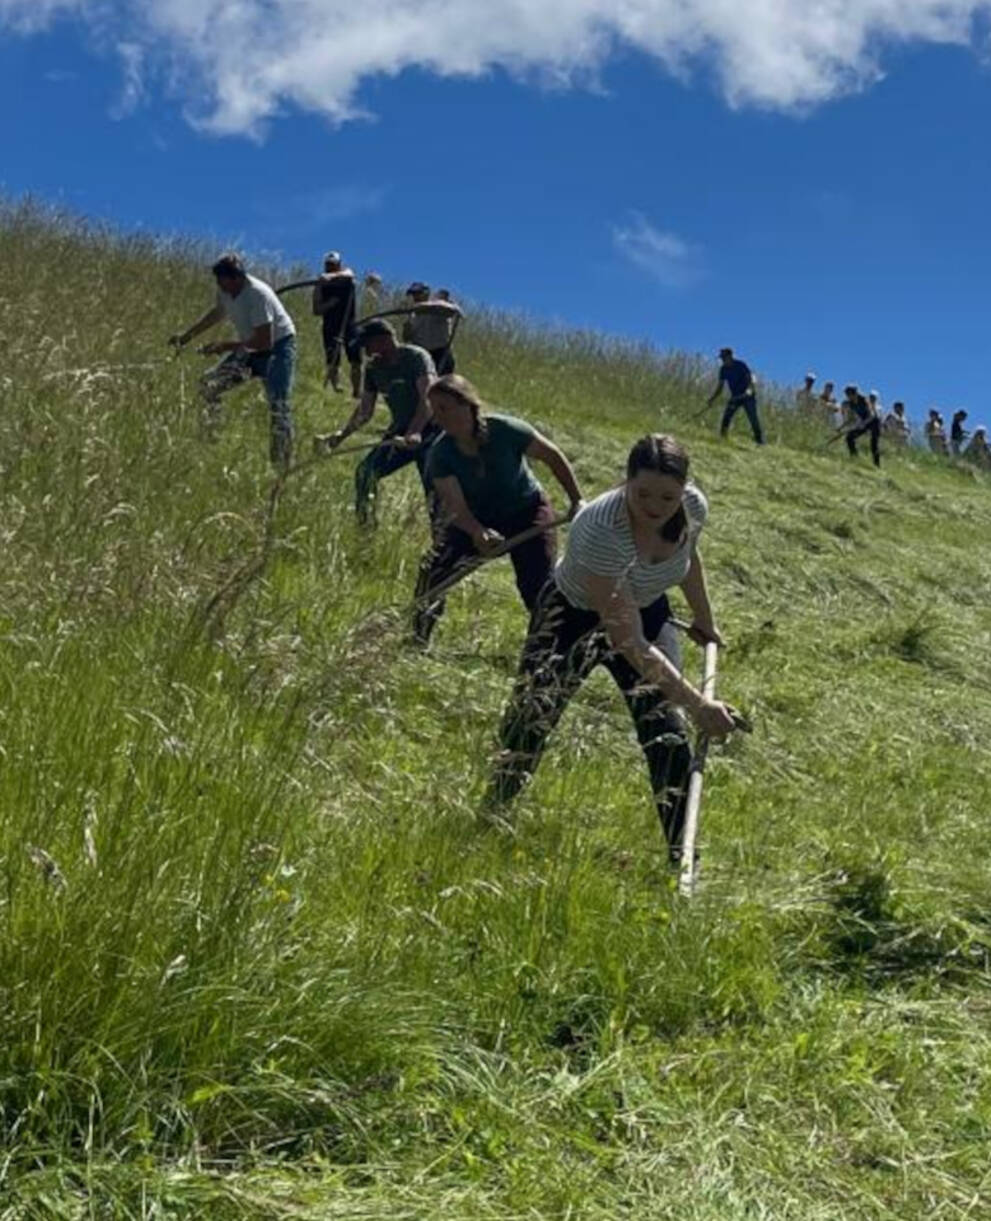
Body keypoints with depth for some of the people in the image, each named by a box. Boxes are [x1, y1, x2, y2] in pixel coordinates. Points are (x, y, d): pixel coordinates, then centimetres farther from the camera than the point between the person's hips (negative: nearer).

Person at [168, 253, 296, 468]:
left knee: (278, 405, -22)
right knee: (209, 383, 2)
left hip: (278, 346, -8)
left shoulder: (257, 295, -30)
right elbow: (217, 313, 18)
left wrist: (226, 346, -30)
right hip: (250, 349, 8)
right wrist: (186, 335, 15)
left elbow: (264, 342, -32)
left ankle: (281, 464, -18)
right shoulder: (225, 291, -7)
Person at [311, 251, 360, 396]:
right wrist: (329, 304, -17)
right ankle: (336, 391, -5)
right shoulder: (320, 285, 5)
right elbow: (316, 310, 3)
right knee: (333, 363, -6)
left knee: (356, 362, -5)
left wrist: (332, 277, -41)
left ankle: (356, 392, 0)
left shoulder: (347, 273, 6)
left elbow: (348, 275, -22)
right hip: (330, 327, 0)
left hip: (349, 324, 0)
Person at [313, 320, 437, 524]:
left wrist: (414, 433, -47)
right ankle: (365, 528, 9)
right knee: (365, 473, -5)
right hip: (400, 432, 7)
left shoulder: (417, 357, -17)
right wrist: (342, 434, -7)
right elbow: (365, 410, 9)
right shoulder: (373, 367, 5)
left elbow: (428, 399, -31)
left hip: (428, 431, -7)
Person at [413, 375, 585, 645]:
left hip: (526, 512, -2)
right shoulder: (440, 454, -20)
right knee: (434, 568, -14)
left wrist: (576, 501, -11)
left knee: (538, 588, -15)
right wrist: (478, 534, -49)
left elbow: (553, 457, -13)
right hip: (476, 518, 2)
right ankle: (417, 639, 3)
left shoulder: (507, 431, -27)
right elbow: (456, 508, -28)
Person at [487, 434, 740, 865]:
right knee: (527, 723, -10)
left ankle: (681, 856, 3)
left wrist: (704, 621, 17)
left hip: (647, 615, 4)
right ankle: (490, 820, 13)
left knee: (669, 739, -6)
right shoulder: (602, 530, -40)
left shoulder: (693, 508, -21)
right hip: (573, 616, -4)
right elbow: (629, 644, -39)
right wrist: (699, 705, -41)